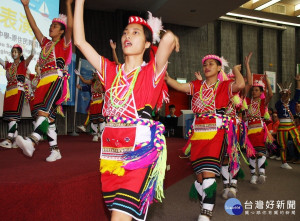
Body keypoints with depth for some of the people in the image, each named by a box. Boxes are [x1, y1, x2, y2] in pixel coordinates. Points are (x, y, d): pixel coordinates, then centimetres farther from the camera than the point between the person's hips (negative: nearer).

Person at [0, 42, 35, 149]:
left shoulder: (24, 63, 4)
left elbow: (31, 56, -10)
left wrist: (33, 47, -25)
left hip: (18, 91, -6)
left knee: (13, 116, -13)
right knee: (10, 117, 2)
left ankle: (9, 139, -16)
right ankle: (16, 139, 5)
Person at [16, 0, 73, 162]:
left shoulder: (64, 43, 9)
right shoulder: (46, 43, 26)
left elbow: (70, 27, -6)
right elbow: (34, 26, 22)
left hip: (57, 80, -7)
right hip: (44, 82, 7)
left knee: (45, 109, -29)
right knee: (49, 117, 2)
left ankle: (32, 141, -47)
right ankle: (55, 150, 7)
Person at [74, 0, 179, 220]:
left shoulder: (152, 71, -1)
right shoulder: (111, 71, 11)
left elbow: (169, 38, -20)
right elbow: (80, 41, 9)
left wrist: (170, 40, 3)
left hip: (140, 151, -5)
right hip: (111, 151, 5)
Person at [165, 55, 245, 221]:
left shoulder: (224, 86, 6)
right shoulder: (197, 85, 15)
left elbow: (240, 84, -15)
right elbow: (177, 86, 3)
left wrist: (236, 70, 3)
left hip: (215, 133, -4)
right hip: (198, 132, 4)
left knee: (208, 172, -14)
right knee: (199, 173, 8)